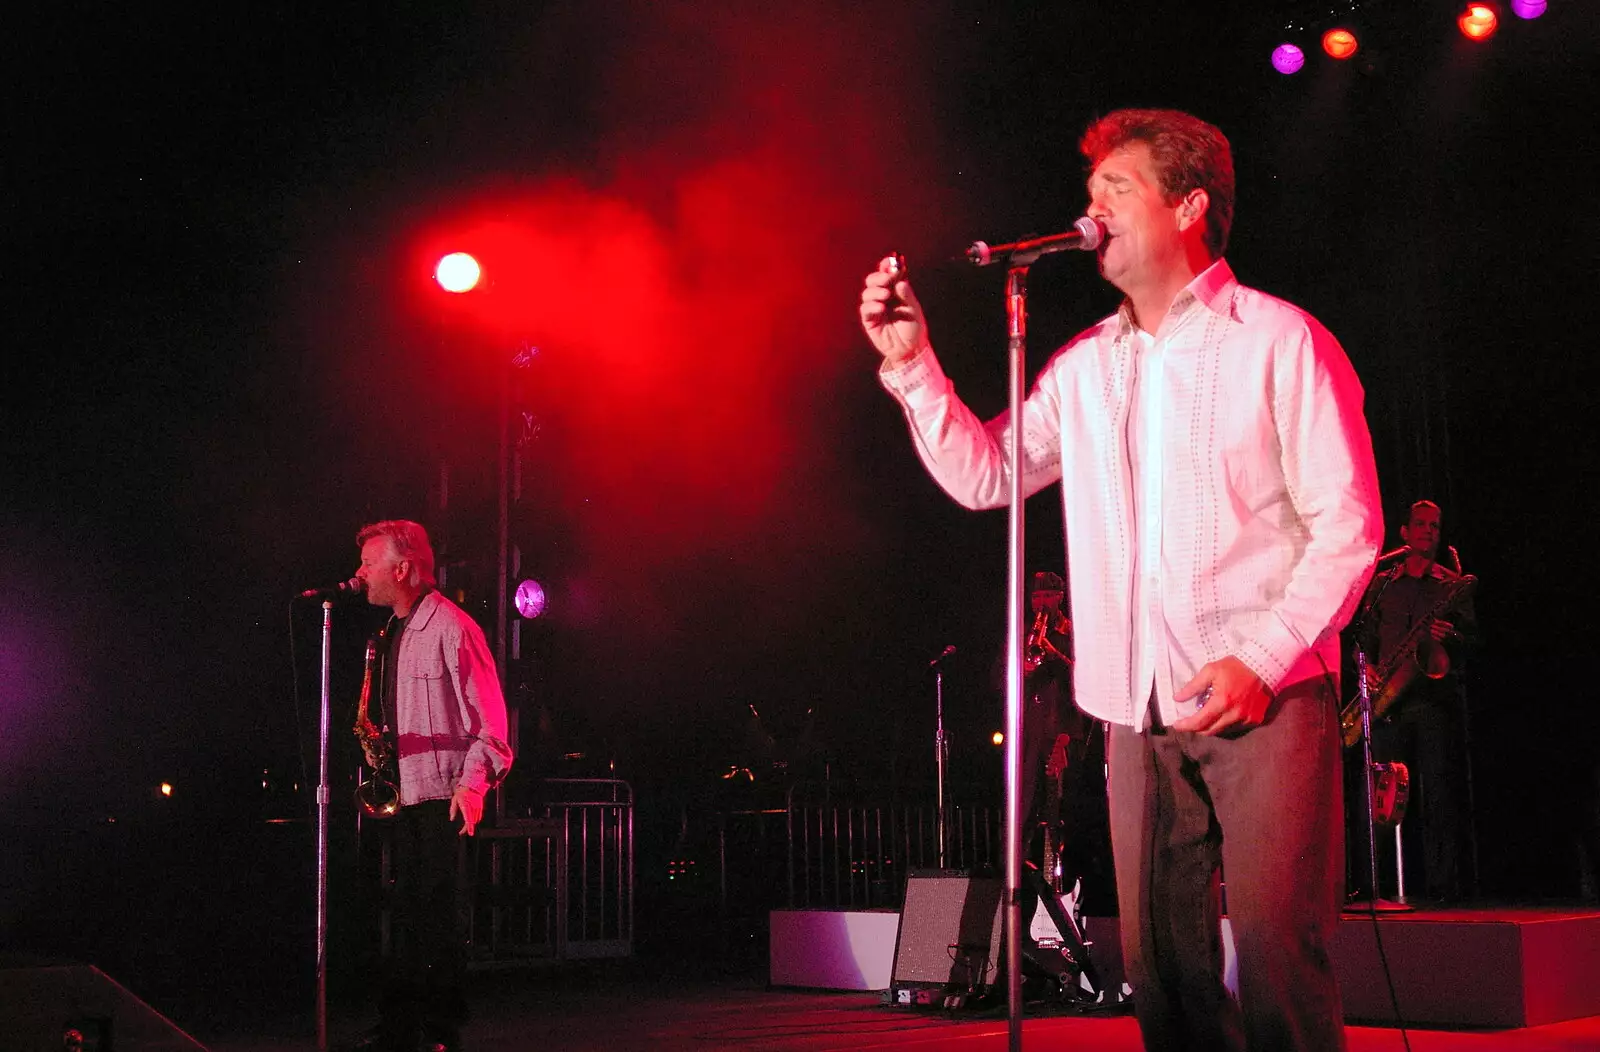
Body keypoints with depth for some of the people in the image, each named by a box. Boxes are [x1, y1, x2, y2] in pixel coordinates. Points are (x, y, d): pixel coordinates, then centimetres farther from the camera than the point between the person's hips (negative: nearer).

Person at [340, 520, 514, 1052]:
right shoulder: (396, 631, 16)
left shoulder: (451, 627, -11)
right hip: (404, 793, 8)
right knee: (407, 913, 10)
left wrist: (473, 782, -23)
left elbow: (489, 714, -14)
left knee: (438, 913, -6)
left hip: (444, 795, -8)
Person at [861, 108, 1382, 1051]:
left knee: (1276, 947, -13)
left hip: (1267, 696, -5)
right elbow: (984, 476, 14)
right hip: (1140, 709, 5)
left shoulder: (1280, 342, -1)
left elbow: (1348, 528, -5)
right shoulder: (1084, 367, 15)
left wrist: (1263, 660, -15)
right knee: (1161, 959, 5)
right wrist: (914, 363, 3)